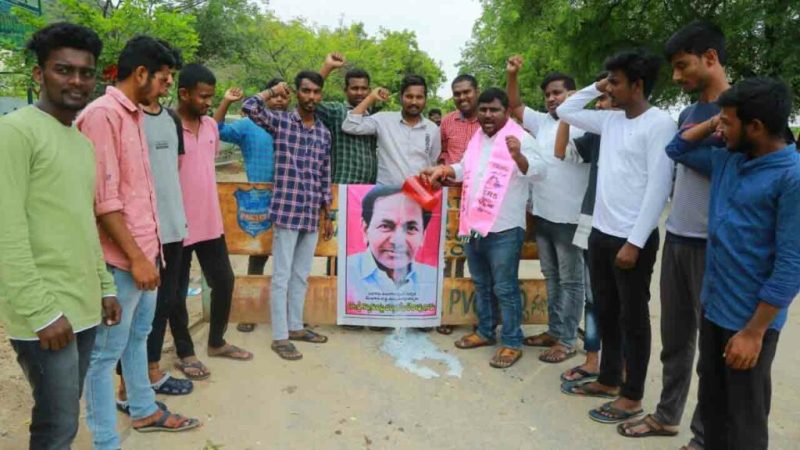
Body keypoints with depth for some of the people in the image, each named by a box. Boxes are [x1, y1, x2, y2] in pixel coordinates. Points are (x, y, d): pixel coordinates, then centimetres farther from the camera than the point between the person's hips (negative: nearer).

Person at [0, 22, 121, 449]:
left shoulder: (83, 142, 15)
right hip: (46, 312, -8)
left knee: (65, 415, 17)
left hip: (83, 307, 8)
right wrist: (42, 311, -19)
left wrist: (105, 286, 15)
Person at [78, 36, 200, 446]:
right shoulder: (102, 114, -16)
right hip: (122, 258, -9)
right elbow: (104, 199, -20)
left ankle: (144, 411, 38)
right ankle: (105, 442, 16)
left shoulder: (134, 114, 12)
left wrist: (148, 249, 16)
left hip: (145, 248, 9)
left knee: (138, 336, 22)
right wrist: (136, 257, -19)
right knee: (106, 351, 4)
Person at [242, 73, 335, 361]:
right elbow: (249, 107, -20)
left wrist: (327, 215, 15)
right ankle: (279, 337, 10)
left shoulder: (324, 133, 12)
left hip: (312, 215, 6)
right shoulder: (281, 122, -2)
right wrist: (274, 91, -6)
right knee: (282, 276, 1)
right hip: (287, 211, -5)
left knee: (301, 275, 15)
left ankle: (296, 327, 29)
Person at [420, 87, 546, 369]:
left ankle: (512, 343, 13)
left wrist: (518, 155, -44)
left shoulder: (519, 138, -12)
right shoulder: (477, 138, 12)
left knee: (505, 288, 0)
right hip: (474, 225, 8)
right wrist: (442, 170, 8)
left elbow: (539, 172, -25)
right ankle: (485, 332, 34)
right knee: (481, 284, 19)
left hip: (504, 229, -8)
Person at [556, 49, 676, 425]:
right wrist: (595, 89, 8)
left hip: (632, 239, -8)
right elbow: (564, 112, 22)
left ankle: (632, 396, 19)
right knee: (606, 313, 17)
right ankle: (609, 380, 33)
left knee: (632, 318, 5)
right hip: (600, 232, 8)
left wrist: (635, 242, -19)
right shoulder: (611, 120, 10)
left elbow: (658, 187, -17)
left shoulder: (659, 123, -13)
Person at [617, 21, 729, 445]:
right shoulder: (687, 114, 13)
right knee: (674, 336, 16)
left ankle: (705, 435, 20)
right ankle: (667, 415, 31)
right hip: (675, 238, 7)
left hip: (714, 244, -7)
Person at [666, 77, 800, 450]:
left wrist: (753, 332, -20)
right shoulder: (727, 161, 4)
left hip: (749, 321, -7)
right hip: (713, 309, 7)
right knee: (711, 405, 21)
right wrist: (712, 122, 4)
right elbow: (677, 149, 21)